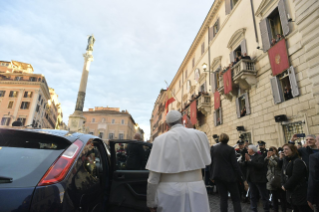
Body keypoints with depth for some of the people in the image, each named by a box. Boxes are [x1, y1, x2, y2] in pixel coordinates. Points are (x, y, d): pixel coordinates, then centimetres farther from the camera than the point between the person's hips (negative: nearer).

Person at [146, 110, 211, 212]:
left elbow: (154, 175, -10)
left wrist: (151, 202, 1)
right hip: (195, 190, 2)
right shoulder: (199, 135, -5)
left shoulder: (161, 140, -8)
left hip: (169, 191, -1)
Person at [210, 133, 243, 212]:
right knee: (235, 198, 9)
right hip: (229, 176, -3)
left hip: (218, 176, 3)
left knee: (223, 197, 12)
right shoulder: (230, 149, -10)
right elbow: (235, 164, -9)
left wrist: (212, 175, 9)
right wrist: (239, 175, 2)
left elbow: (211, 163, 2)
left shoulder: (213, 148, -1)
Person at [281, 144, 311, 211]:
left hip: (300, 193, -8)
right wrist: (283, 185, -3)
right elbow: (283, 175, 13)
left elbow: (295, 177, -22)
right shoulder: (287, 162, 11)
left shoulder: (298, 161, -16)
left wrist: (286, 186, -14)